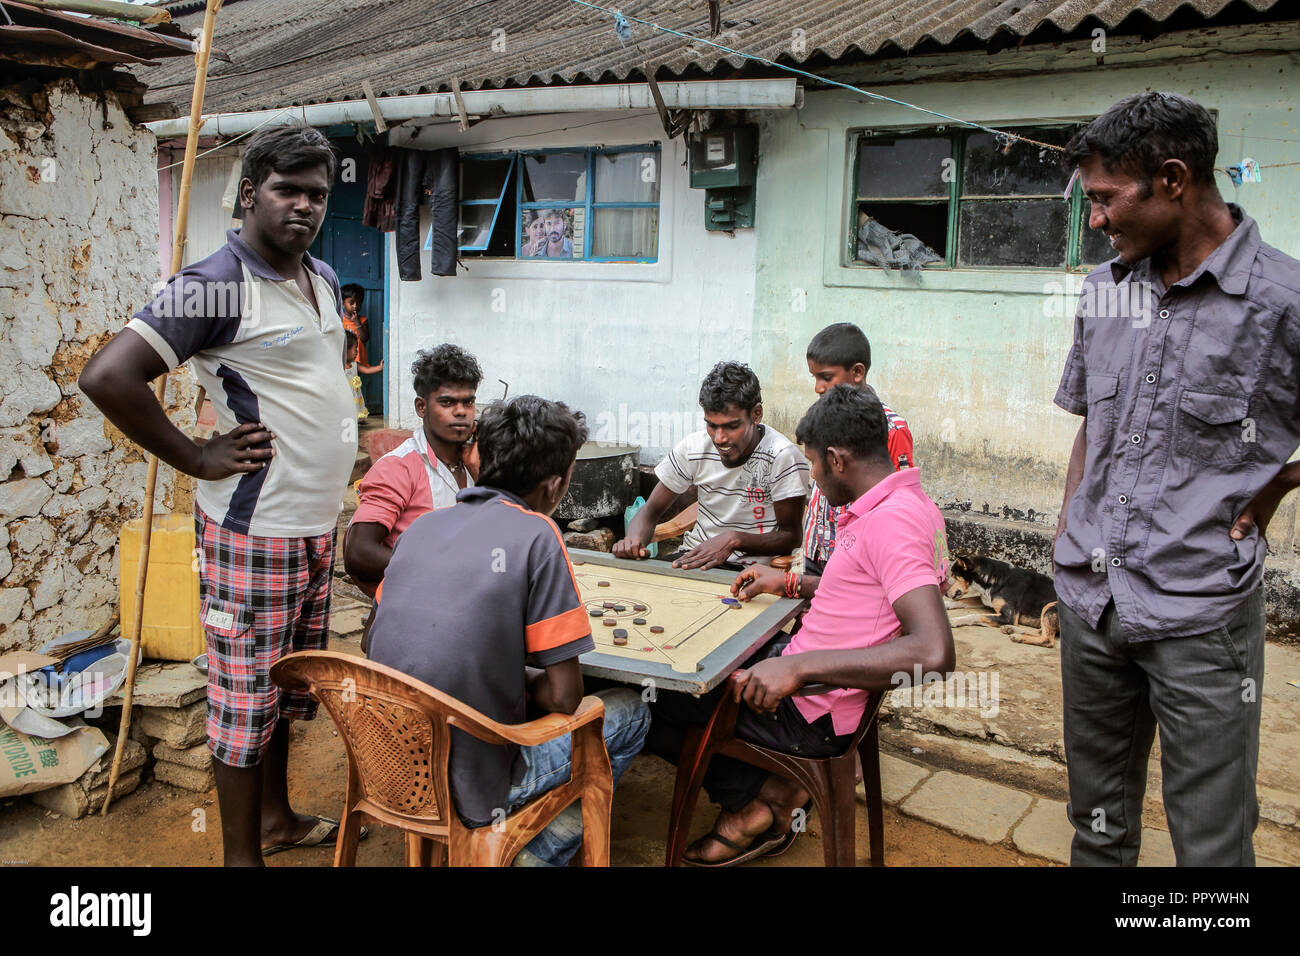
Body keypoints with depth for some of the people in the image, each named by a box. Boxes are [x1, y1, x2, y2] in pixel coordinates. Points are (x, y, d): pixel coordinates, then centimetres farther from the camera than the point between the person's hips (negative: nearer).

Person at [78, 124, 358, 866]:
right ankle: (242, 853, 20)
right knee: (245, 696, 5)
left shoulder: (326, 281, 11)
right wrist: (196, 458, -17)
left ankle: (277, 818, 38)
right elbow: (108, 376, -24)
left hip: (316, 524, 8)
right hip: (254, 531, -8)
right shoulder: (216, 285, -16)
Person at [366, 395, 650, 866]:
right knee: (629, 711, 15)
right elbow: (565, 698, -15)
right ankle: (542, 854, 12)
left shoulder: (422, 525, 3)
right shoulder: (535, 534, -15)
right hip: (472, 788, -6)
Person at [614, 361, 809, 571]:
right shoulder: (693, 447, -2)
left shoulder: (783, 457, -16)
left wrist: (734, 539, -29)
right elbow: (650, 511, 5)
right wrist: (634, 541, -19)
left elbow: (791, 536, -12)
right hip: (694, 556, 4)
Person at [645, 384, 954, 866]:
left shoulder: (892, 521, -25)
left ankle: (751, 804, 14)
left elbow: (934, 654, -36)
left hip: (812, 715, -10)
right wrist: (789, 584, 15)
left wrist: (799, 667, -36)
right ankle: (775, 787, 16)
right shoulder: (903, 503, 6)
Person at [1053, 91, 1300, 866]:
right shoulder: (1106, 288, 6)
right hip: (1089, 599, 5)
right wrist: (1070, 530, 11)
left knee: (1212, 843, 8)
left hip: (1201, 613, -5)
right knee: (1098, 823, 20)